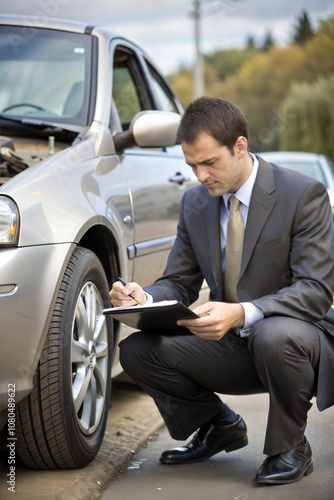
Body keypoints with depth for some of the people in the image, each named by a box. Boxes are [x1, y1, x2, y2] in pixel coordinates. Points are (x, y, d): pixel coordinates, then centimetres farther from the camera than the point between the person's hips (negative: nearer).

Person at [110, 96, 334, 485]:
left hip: (296, 340, -5)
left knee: (274, 335, -40)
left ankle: (290, 447, -11)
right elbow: (179, 283, 7)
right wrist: (145, 298, -18)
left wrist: (241, 313, -37)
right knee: (136, 351, -14)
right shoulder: (195, 202, 4)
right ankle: (220, 426, 12)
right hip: (231, 346, 5)